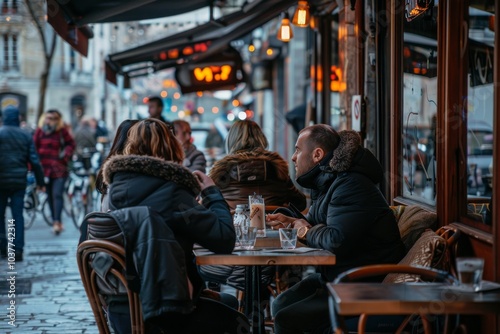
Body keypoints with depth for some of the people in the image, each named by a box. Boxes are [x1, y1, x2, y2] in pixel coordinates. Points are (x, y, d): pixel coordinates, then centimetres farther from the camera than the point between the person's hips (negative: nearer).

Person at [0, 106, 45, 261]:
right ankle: (17, 250, -1)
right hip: (19, 181, 2)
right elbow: (34, 161, 3)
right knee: (18, 215, 5)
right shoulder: (26, 136, 4)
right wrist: (40, 182, 9)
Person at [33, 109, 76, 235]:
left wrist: (66, 154, -6)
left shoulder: (62, 131, 0)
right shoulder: (40, 131, 5)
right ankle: (56, 223, 14)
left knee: (57, 195, -15)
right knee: (50, 196, 7)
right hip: (45, 169, 3)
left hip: (59, 169, -3)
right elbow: (34, 147, 8)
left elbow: (71, 143, 10)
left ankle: (57, 222, -18)